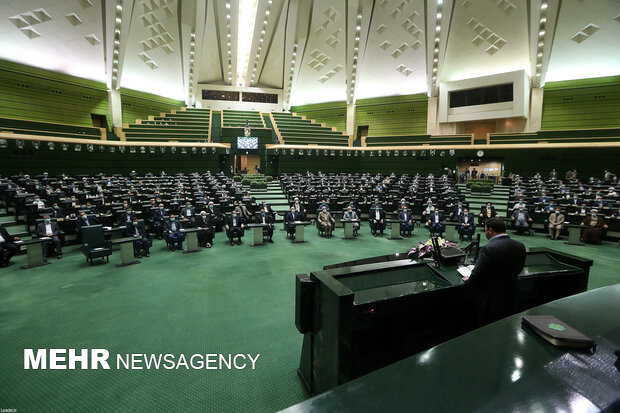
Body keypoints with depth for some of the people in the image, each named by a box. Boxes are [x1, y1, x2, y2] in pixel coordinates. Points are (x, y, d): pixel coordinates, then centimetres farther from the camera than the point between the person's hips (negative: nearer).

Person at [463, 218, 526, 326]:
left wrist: (468, 280, 1)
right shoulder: (520, 246, -3)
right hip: (511, 301, 7)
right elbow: (518, 270, 10)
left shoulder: (488, 249, -26)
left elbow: (477, 274, -20)